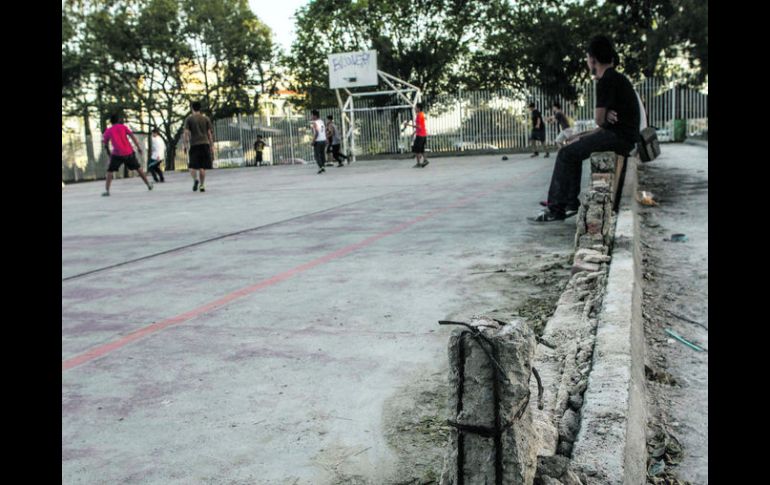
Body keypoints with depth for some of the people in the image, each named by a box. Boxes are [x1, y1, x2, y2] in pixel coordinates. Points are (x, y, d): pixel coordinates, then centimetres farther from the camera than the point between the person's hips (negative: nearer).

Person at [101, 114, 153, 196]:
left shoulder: (108, 131, 10)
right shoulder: (123, 127, 10)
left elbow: (105, 145, 12)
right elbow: (132, 136, -2)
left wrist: (109, 155, 23)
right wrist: (138, 147, -3)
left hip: (117, 154, -1)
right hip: (129, 152, 1)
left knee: (110, 171, 6)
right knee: (138, 168, 18)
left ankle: (107, 190, -6)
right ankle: (148, 184, 23)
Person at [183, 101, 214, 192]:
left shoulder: (189, 119, 4)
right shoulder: (206, 118, 9)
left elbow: (186, 132, -4)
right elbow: (210, 133, 6)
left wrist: (186, 145, -1)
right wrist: (212, 146, 9)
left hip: (194, 145, -2)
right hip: (205, 144, 2)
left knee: (193, 166, 5)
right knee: (202, 167, 6)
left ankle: (195, 179, -21)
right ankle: (202, 185, 3)